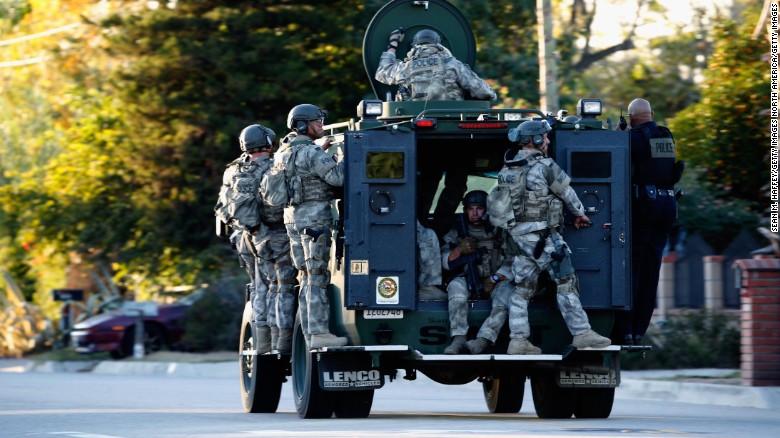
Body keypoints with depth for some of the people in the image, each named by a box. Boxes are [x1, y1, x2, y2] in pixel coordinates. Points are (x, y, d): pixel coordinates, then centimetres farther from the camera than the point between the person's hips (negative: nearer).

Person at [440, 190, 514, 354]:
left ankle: (481, 341, -46)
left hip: (496, 281, -1)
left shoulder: (500, 231, 0)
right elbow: (445, 263, 5)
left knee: (505, 292, -34)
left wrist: (494, 278, -16)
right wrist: (459, 250, -15)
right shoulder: (457, 231, 7)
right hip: (468, 280, 1)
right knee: (456, 285, -32)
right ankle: (458, 339, -40)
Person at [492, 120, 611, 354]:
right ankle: (582, 333, 0)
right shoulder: (544, 167, -12)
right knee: (565, 282, -1)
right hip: (543, 236, -7)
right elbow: (567, 192, -1)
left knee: (523, 287, 9)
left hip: (519, 236, 7)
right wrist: (580, 214, 16)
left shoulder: (508, 169, 9)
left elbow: (496, 201, 13)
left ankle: (518, 340, 6)